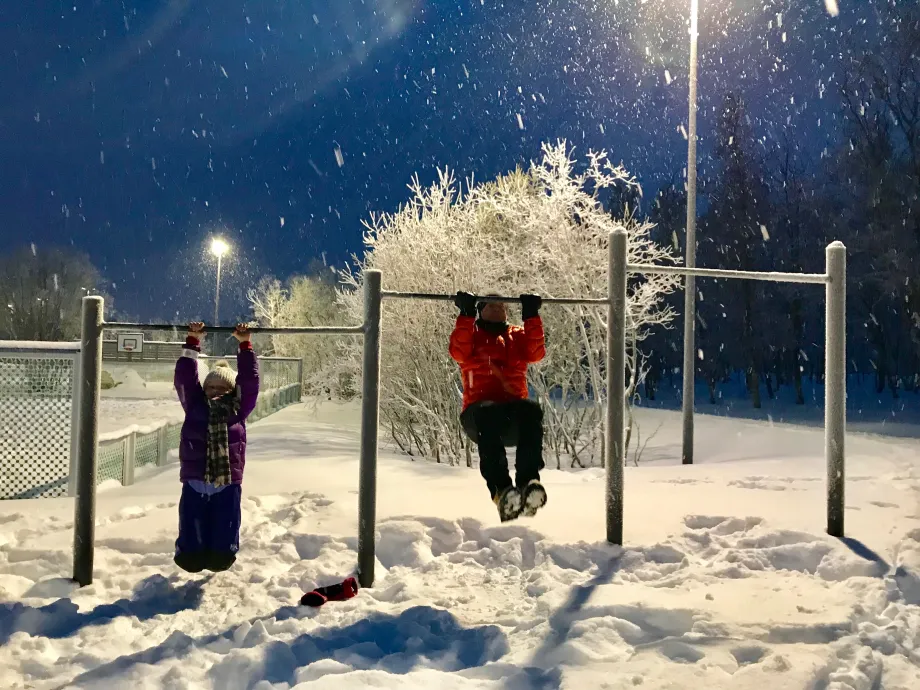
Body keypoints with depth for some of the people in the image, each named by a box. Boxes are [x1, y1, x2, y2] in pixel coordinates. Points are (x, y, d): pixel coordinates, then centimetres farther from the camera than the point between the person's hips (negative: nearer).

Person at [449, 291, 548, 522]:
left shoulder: (517, 335, 27)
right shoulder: (471, 333, 23)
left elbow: (536, 352, 6)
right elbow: (459, 352, -1)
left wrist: (531, 315, 1)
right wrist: (466, 314, -6)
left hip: (514, 413, 2)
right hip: (480, 414, -2)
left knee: (530, 409, -35)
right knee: (488, 412, -39)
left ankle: (528, 481, -47)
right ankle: (501, 488, -50)